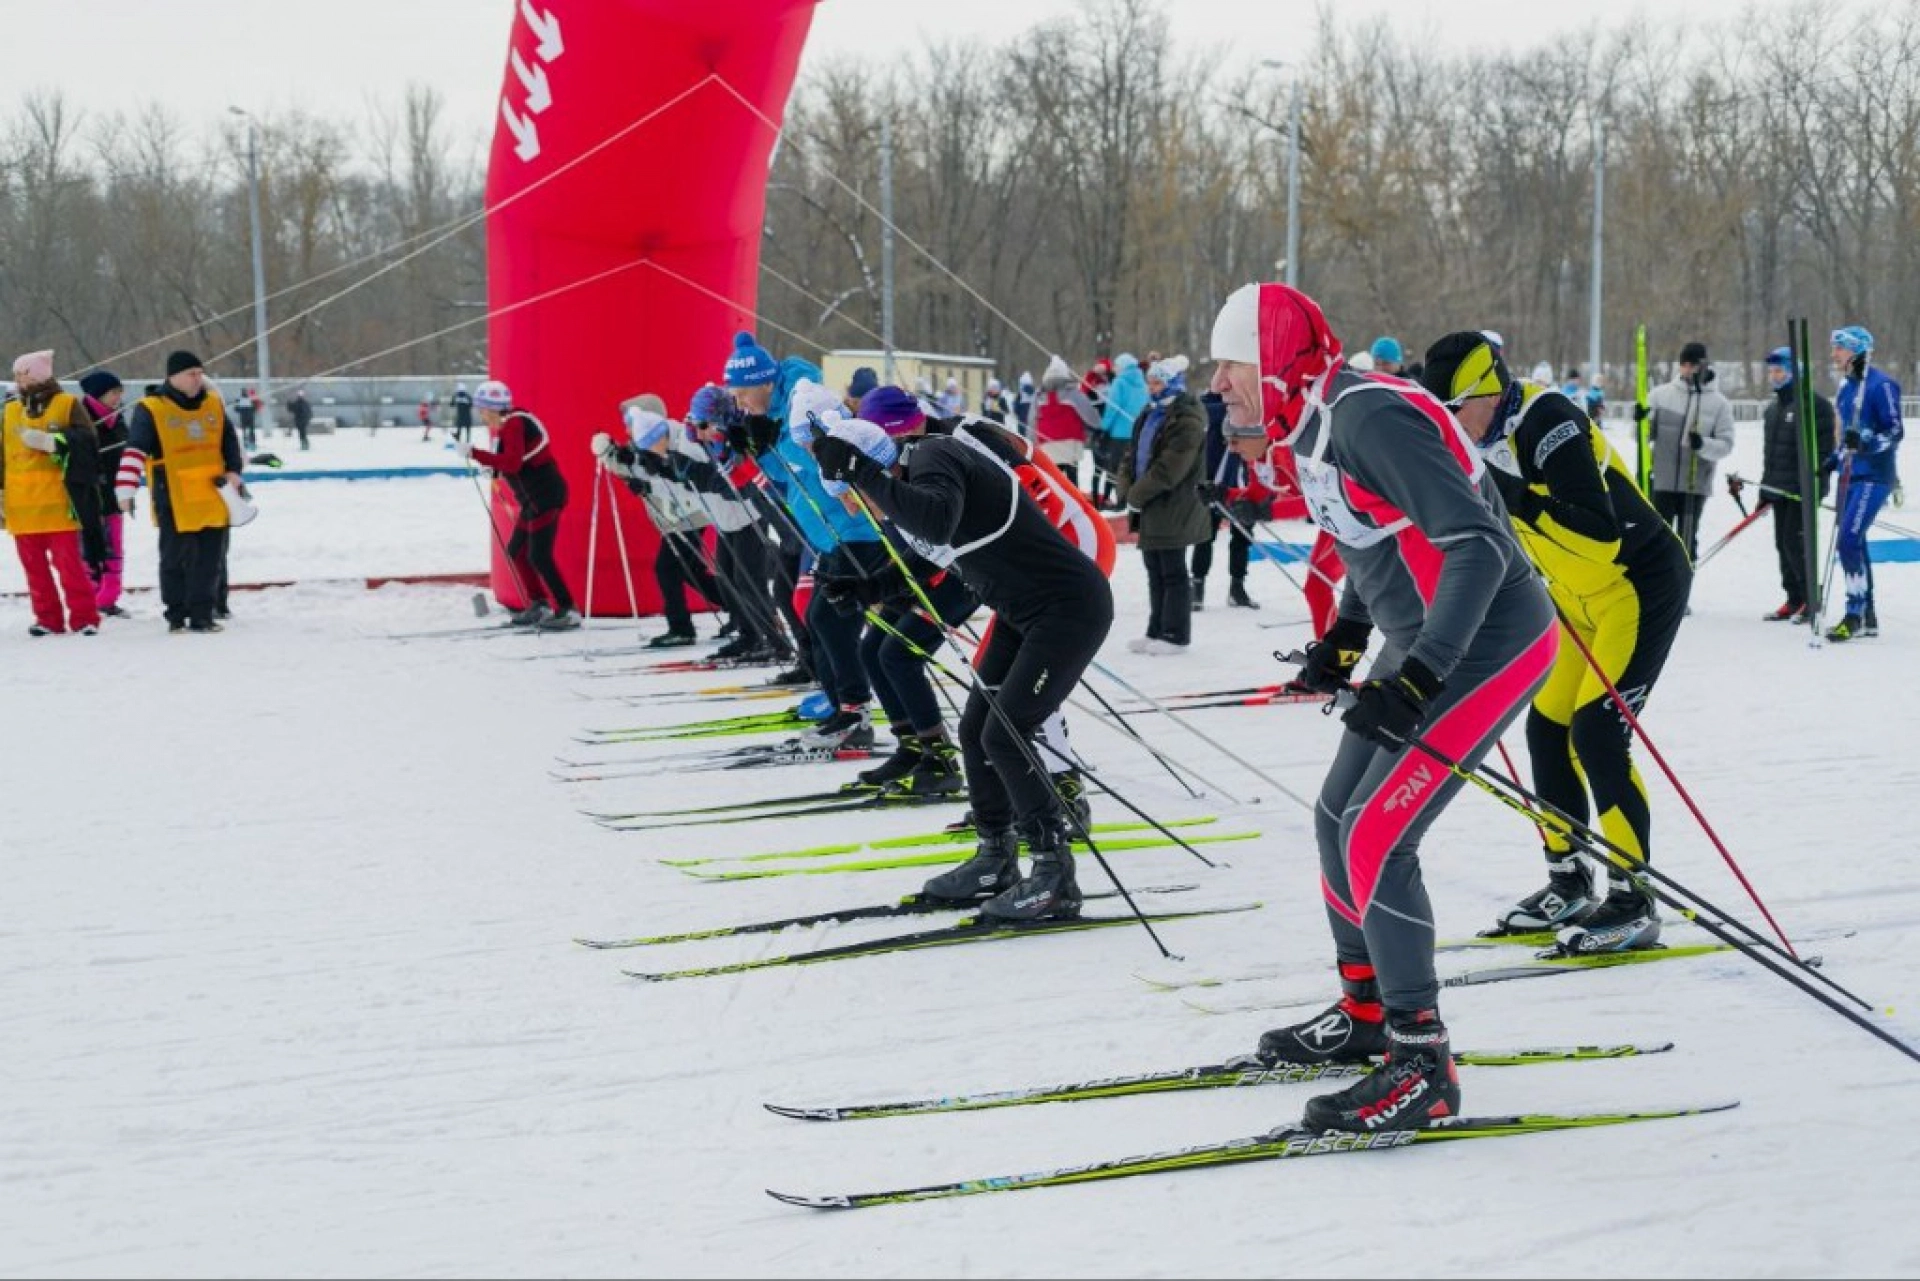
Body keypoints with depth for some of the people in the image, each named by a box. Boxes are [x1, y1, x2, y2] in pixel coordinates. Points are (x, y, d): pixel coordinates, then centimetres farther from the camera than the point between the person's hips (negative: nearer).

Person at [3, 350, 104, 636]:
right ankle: (48, 618, 14)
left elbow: (87, 443, -10)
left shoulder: (68, 405, 0)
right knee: (34, 566, 7)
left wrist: (49, 442, -18)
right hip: (22, 507, 5)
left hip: (57, 505, -5)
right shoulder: (10, 412, 14)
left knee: (68, 562, -6)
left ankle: (84, 617, -1)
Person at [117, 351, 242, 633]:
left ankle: (202, 614, 12)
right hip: (174, 502, -5)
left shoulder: (214, 403, 10)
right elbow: (135, 451, -11)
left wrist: (233, 471, 7)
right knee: (176, 558, 2)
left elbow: (230, 440, 20)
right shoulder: (150, 409, -6)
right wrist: (126, 490, -18)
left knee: (210, 558, 5)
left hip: (213, 498, 5)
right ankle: (177, 615, 11)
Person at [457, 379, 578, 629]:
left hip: (545, 495, -11)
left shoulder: (514, 424, -16)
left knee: (539, 556, -12)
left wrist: (474, 453, -28)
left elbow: (512, 462, -29)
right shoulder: (502, 426, 14)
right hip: (533, 499, 11)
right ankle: (537, 605, 22)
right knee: (516, 550, 15)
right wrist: (492, 469, 2)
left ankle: (567, 611, -9)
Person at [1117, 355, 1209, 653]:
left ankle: (1176, 635, 5)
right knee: (1155, 572, 15)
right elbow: (1131, 453, 15)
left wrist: (1136, 495, -16)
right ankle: (1156, 631, 23)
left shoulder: (1187, 421, -17)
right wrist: (1126, 489, -1)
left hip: (1173, 512, -9)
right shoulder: (1150, 414, 13)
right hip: (1149, 510, 9)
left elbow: (1168, 469, -23)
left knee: (1172, 572, -2)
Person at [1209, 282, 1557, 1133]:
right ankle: (1366, 1014, 31)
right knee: (1339, 821, 15)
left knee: (1376, 838, -14)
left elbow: (1478, 545, -27)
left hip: (1488, 647, -10)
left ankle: (1421, 1068, -8)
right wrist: (1346, 637, 15)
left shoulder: (1369, 418, -23)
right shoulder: (1315, 428, 6)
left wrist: (1415, 679, -31)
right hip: (1423, 646, 10)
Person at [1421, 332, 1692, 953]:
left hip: (1641, 581, -9)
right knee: (1548, 728, 9)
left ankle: (1634, 903, -9)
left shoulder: (1549, 423, -26)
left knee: (1596, 733, -16)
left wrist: (1518, 500, -40)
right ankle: (1567, 884, 22)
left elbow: (1599, 532, -35)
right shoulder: (1484, 437, 1)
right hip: (1579, 593, 9)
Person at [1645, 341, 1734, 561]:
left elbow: (1726, 445, -3)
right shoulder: (1660, 394, 3)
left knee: (1687, 542, 9)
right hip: (1661, 482, 0)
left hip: (1695, 485, 0)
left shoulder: (1719, 403, 1)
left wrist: (1703, 444, -22)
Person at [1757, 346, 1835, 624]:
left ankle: (1811, 599, -2)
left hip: (1803, 489, -9)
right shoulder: (1773, 408, 18)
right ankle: (1794, 601, 14)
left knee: (1795, 543, -12)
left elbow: (1824, 447, -15)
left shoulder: (1815, 404, -10)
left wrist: (1815, 484, -20)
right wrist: (1766, 486, 22)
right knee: (1783, 544, 8)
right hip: (1780, 488, 9)